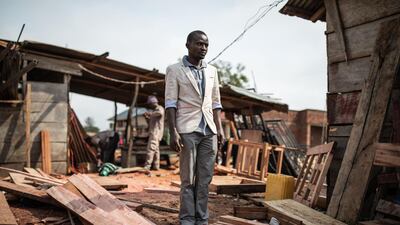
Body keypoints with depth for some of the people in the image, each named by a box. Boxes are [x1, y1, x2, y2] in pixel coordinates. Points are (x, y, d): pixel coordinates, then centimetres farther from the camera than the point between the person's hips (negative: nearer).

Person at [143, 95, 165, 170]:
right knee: (156, 149, 10)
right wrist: (147, 117, 11)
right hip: (153, 132, 10)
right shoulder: (154, 110, 22)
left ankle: (147, 166, -21)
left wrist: (150, 113, -27)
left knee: (151, 148, -16)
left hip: (156, 132, -10)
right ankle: (156, 166, 13)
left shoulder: (159, 108, -6)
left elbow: (160, 113, -32)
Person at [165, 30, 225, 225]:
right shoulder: (174, 70, 1)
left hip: (209, 130, 5)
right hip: (187, 130, -4)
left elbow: (215, 102, 16)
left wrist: (219, 128, 8)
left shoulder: (211, 71, 15)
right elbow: (170, 103, -5)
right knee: (188, 179, -1)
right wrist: (173, 132, -14)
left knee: (205, 178, 5)